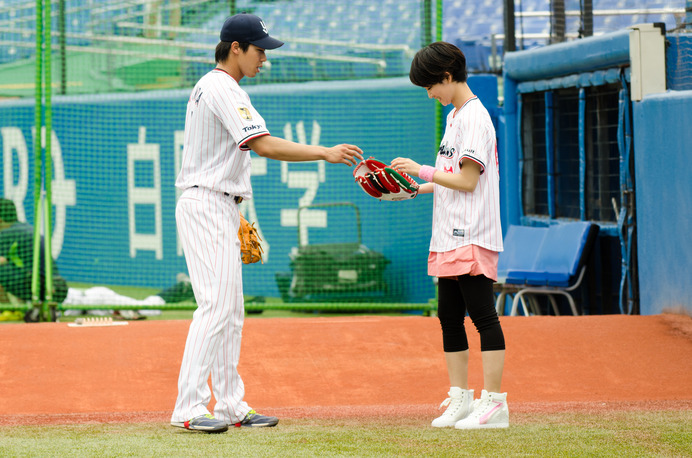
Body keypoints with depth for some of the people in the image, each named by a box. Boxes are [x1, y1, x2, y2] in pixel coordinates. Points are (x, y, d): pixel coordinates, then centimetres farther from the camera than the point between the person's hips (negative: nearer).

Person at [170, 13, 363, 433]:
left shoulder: (209, 87, 18)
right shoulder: (223, 90, -15)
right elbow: (265, 145, -25)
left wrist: (235, 215, 23)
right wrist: (325, 153, -26)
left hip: (217, 208, 11)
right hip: (208, 206, -11)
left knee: (231, 311, 11)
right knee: (217, 306, -16)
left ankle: (230, 406, 13)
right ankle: (190, 409, -19)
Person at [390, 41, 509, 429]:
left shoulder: (475, 117, -12)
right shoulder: (455, 116, 18)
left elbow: (467, 181, -17)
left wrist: (422, 169, -11)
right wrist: (416, 189, 14)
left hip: (473, 237, -10)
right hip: (449, 237, 10)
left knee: (483, 315, -8)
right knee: (449, 317, 10)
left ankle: (495, 403, -8)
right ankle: (461, 398, 16)